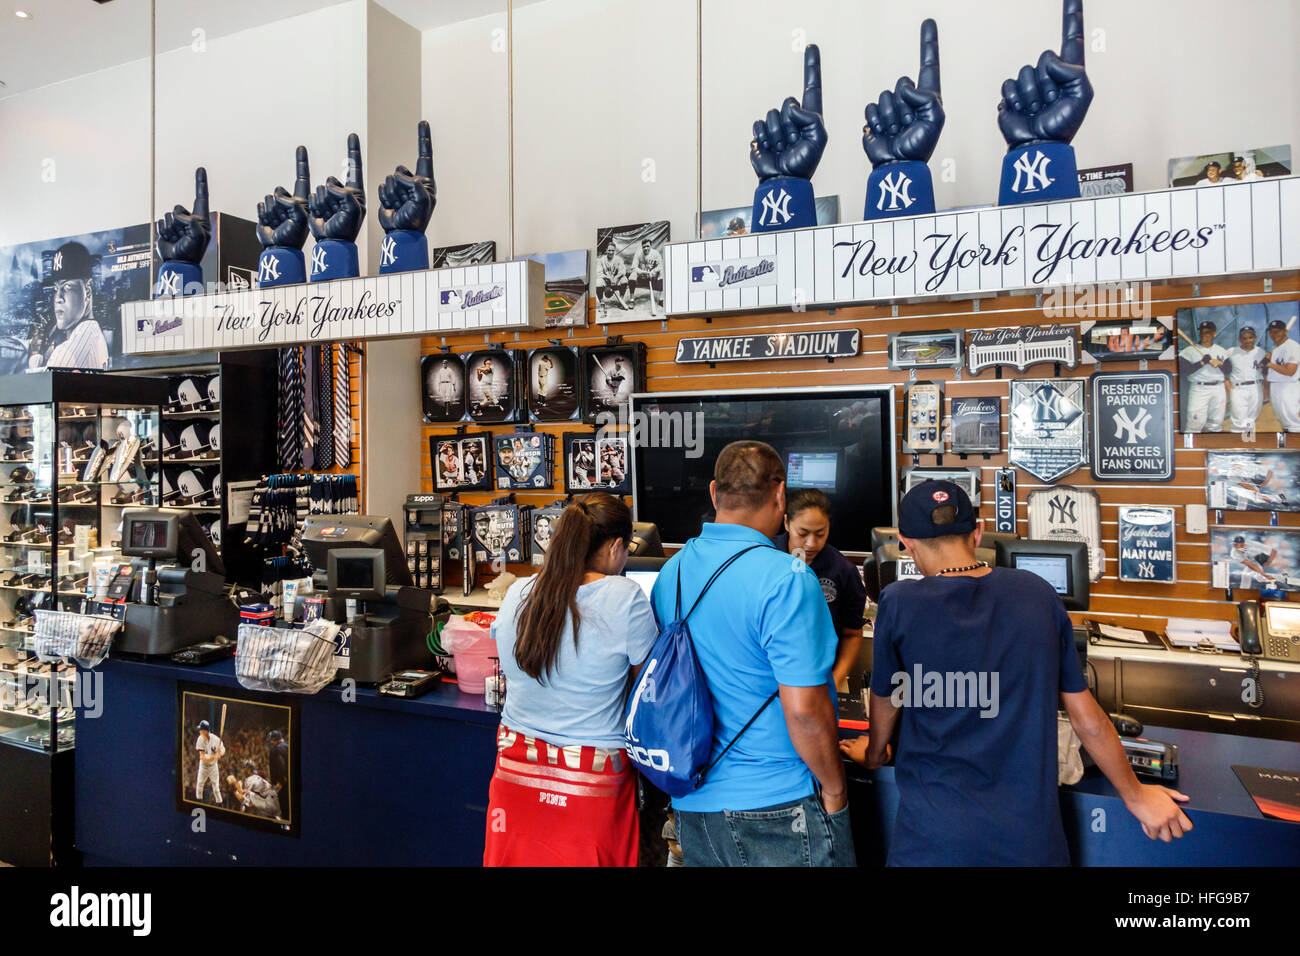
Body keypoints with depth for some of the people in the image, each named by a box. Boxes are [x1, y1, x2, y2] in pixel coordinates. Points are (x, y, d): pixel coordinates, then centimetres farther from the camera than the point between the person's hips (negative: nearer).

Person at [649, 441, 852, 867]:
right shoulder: (787, 579, -21)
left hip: (692, 803, 7)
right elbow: (804, 709, -23)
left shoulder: (670, 573, 2)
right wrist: (834, 788, -7)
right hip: (776, 807, -6)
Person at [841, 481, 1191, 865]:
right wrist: (1134, 795, 20)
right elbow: (1087, 720, 3)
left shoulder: (899, 604, -13)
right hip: (1031, 835, 4)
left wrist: (873, 754, 25)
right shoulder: (1038, 593, -5)